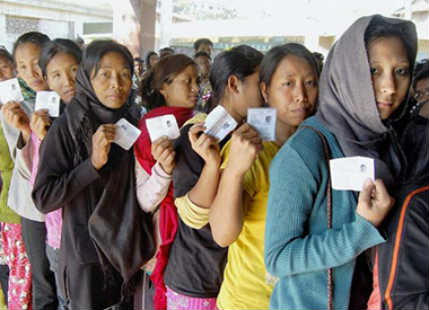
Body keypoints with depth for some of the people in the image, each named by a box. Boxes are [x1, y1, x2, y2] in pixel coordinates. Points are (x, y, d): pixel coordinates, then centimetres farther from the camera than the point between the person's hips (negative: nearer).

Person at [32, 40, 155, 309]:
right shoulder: (67, 128, -14)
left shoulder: (135, 122, 1)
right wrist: (93, 163, -27)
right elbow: (43, 198, -19)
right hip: (87, 254, -4)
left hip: (130, 248, 5)